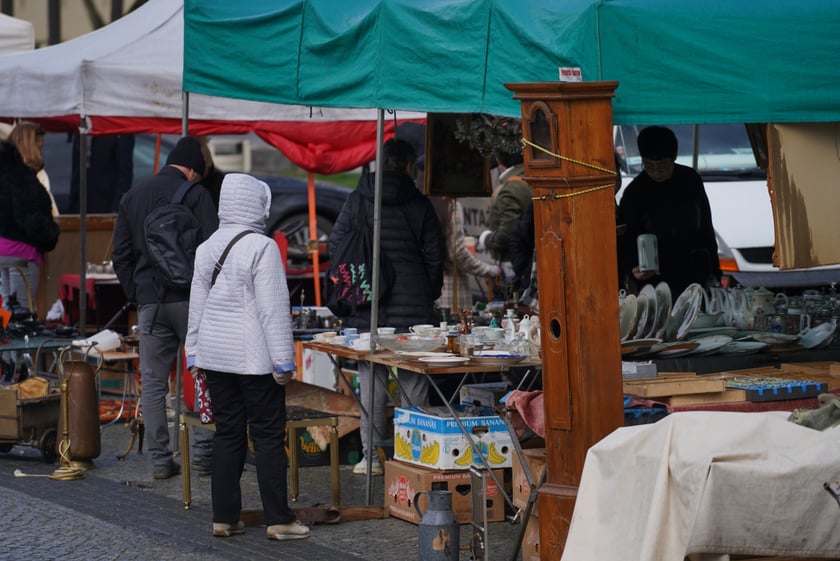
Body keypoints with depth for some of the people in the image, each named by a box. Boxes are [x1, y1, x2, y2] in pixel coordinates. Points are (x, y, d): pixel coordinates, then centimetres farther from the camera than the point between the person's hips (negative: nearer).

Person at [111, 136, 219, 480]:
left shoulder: (132, 197, 13)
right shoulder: (195, 195, -4)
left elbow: (121, 256, 15)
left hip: (149, 301, 4)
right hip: (189, 298, -4)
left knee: (153, 383, 5)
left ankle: (160, 460, 5)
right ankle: (203, 451, 2)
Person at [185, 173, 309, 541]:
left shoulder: (207, 248, 8)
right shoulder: (261, 248, -13)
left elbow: (197, 305, 13)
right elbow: (273, 308, -15)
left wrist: (194, 352, 20)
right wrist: (283, 360, -12)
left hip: (214, 355, 7)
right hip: (253, 358, -7)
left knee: (227, 433, 11)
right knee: (268, 435, -1)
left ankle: (224, 517, 12)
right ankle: (278, 519, 1)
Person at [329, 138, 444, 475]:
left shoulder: (357, 200, 3)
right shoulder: (419, 204, 0)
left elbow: (336, 245, 4)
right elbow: (434, 255, 4)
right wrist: (430, 295, 18)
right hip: (412, 303, -1)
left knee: (371, 378, 3)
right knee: (413, 380, 4)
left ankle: (372, 456, 3)